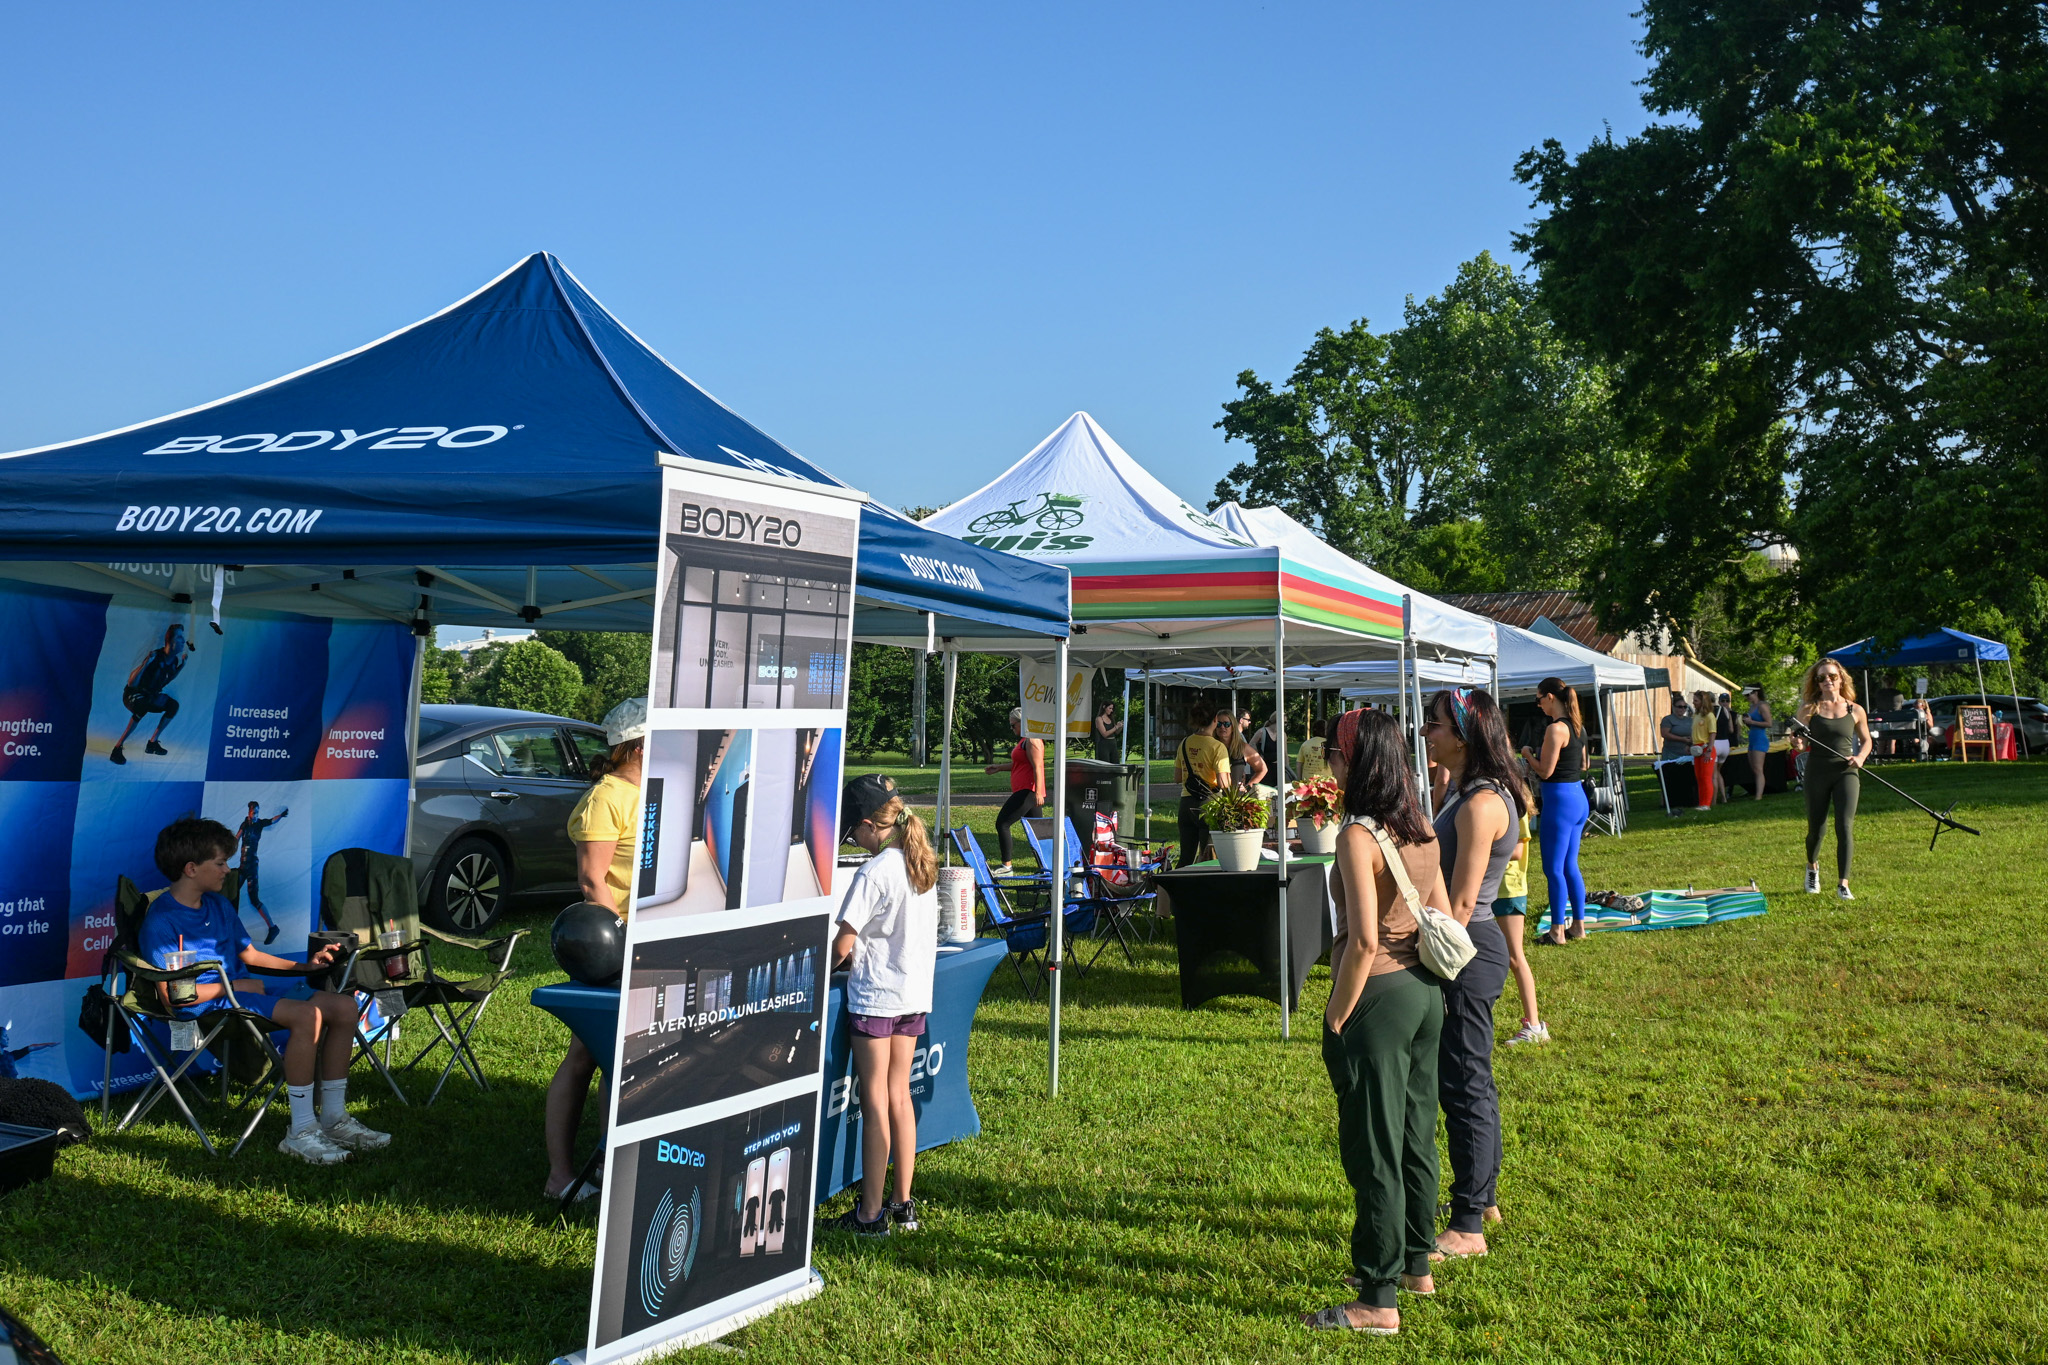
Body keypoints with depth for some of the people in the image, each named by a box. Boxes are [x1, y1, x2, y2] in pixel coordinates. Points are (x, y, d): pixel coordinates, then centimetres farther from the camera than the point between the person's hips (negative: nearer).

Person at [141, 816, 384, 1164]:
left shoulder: (218, 905, 16)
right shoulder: (161, 920, -11)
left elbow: (251, 955, 23)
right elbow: (172, 995, -16)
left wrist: (304, 966, 12)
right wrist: (233, 986, -12)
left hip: (238, 989, 9)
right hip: (205, 1005, -9)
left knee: (343, 1007, -6)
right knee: (307, 1014, -32)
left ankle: (333, 1118, 0)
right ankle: (300, 1132, -25)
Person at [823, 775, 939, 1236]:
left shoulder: (874, 873, -18)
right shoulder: (923, 865, 5)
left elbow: (842, 945, -16)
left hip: (875, 995, -7)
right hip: (915, 992, 7)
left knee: (874, 1101, 0)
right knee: (899, 1095, 14)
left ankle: (870, 1214, 7)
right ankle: (903, 1204, 21)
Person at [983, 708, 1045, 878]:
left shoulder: (1032, 740, -13)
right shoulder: (1025, 740, 19)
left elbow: (1037, 767, -20)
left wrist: (1038, 792, -26)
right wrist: (1000, 767, 29)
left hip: (1028, 791, -11)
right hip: (1025, 792, 11)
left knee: (1002, 823, -11)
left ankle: (1006, 866, -10)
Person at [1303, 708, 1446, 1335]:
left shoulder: (1359, 835, -19)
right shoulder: (1422, 829, 6)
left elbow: (1364, 941, -24)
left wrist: (1336, 1017, -14)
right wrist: (1429, 984, 21)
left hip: (1379, 997, -9)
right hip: (1425, 992, 9)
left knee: (1373, 1152, 2)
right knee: (1416, 1138, 20)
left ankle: (1379, 1300, 12)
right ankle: (1416, 1264, 36)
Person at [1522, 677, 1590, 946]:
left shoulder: (1555, 728, -17)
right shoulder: (1578, 726, 10)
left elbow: (1545, 771, -18)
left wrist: (1528, 754, 0)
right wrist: (1540, 758, 19)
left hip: (1559, 801, -9)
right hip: (1579, 799, 9)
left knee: (1553, 869, 0)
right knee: (1570, 866, 17)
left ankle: (1557, 931, 5)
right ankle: (1578, 925, 23)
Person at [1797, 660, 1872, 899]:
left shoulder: (1855, 711, 6)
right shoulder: (1809, 709, 2)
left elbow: (1866, 740, 17)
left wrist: (1860, 757, -3)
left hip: (1846, 772, 0)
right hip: (1817, 772, 0)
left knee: (1845, 827, -12)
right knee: (1816, 828, 8)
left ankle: (1843, 885, -7)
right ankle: (1812, 867, 39)